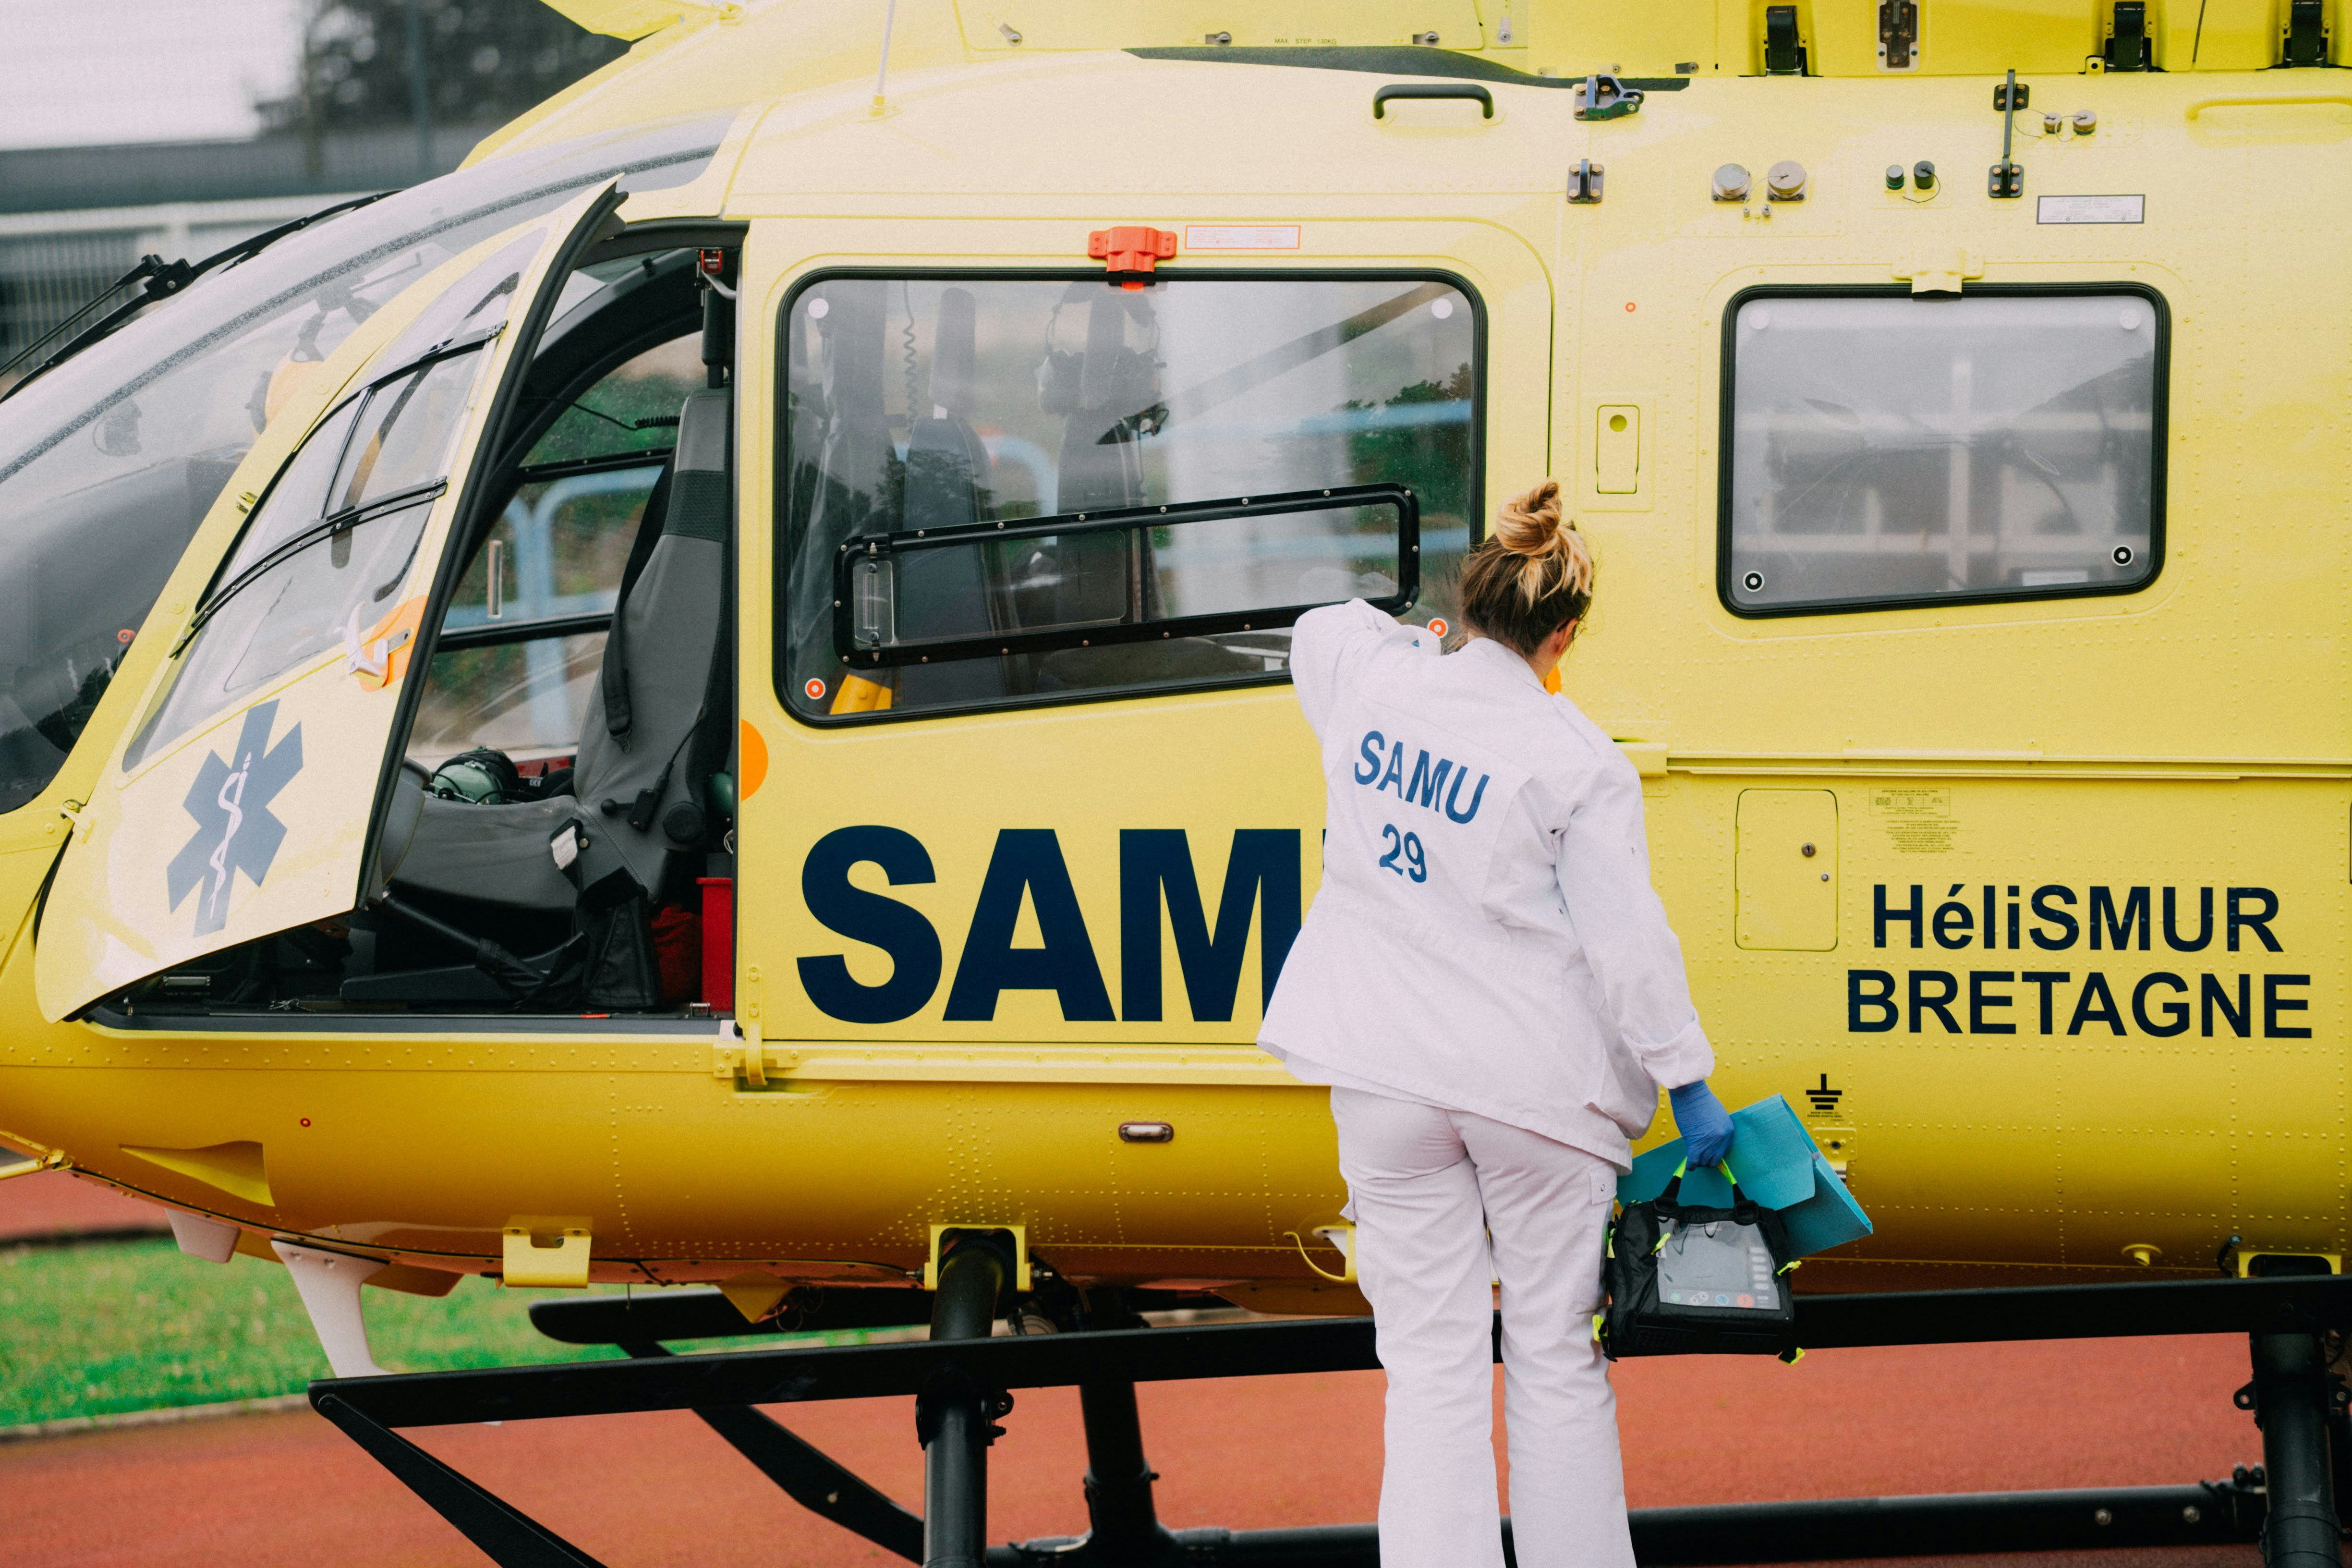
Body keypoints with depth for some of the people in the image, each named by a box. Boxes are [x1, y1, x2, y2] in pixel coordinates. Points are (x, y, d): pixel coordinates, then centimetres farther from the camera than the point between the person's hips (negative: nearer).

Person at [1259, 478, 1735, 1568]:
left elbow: (1320, 631, 24)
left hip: (1390, 1078, 3)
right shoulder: (1581, 768, -12)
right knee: (1555, 1358, 9)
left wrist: (1423, 639, 42)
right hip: (1536, 1088, -3)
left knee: (1432, 1364, 4)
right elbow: (1629, 942, -11)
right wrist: (1691, 1087, -4)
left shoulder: (1374, 681, -1)